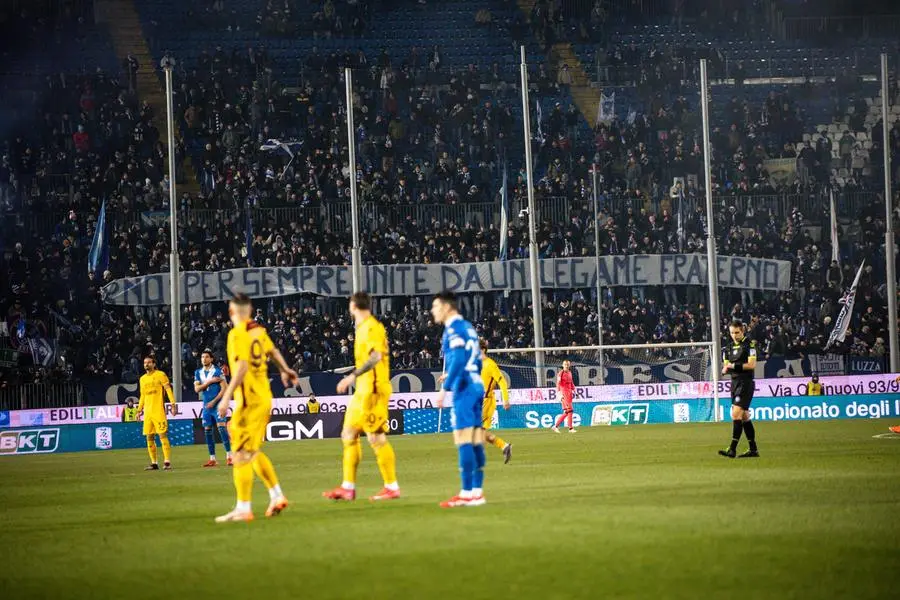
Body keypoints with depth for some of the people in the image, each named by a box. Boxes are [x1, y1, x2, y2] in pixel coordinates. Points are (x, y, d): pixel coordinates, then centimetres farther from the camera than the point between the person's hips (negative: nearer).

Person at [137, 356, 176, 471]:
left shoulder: (160, 375, -1)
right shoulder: (143, 379, 17)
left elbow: (168, 390, -5)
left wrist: (173, 404, -14)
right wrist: (139, 410, 19)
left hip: (158, 410, -6)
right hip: (147, 411, 6)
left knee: (162, 435, -10)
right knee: (149, 437, 4)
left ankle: (167, 462, -11)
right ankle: (154, 463, 9)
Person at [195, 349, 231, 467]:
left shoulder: (217, 371, -5)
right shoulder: (198, 372, 9)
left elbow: (224, 389, -9)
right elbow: (197, 389, -1)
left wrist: (214, 402, -15)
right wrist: (210, 381, -13)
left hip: (217, 404, -5)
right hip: (206, 406, 5)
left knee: (221, 427, -15)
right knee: (207, 430, 4)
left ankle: (229, 456, -14)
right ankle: (212, 459, 10)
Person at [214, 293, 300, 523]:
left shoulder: (237, 334, -14)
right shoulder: (258, 330, 9)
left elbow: (242, 366, -24)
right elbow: (273, 351, 27)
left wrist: (226, 396, -24)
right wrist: (285, 371, 46)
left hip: (248, 400, -8)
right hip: (264, 398, 8)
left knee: (241, 454, -6)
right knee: (253, 452, 19)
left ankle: (243, 508, -8)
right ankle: (277, 496, 20)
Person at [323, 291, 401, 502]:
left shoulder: (372, 327, -14)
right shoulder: (363, 327, 16)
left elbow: (376, 356, -26)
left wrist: (353, 376, -30)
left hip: (373, 391, -10)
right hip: (362, 391, 10)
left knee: (376, 438, -8)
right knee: (349, 435, 11)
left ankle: (392, 487, -2)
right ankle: (348, 487, 14)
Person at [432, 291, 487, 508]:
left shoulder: (454, 329, -9)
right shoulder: (468, 327, 18)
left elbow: (458, 360, -20)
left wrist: (444, 388, -19)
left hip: (464, 390, -9)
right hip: (477, 387, 9)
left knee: (463, 440, -10)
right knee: (476, 442, 7)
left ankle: (467, 493, -13)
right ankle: (477, 490, 8)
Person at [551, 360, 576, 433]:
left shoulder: (569, 373, 16)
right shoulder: (561, 373, -7)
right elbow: (558, 384, -15)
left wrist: (573, 390, 13)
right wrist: (559, 394, -25)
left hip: (569, 393, 8)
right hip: (564, 393, -8)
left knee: (566, 412, 8)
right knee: (569, 410, -12)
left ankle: (556, 426, 14)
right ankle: (571, 428, -11)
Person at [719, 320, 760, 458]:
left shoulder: (749, 344, -7)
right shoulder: (731, 347, 15)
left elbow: (752, 365, -15)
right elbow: (727, 365, 19)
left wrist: (734, 366, -16)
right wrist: (725, 369, -4)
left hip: (746, 383, -8)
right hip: (735, 383, 8)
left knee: (736, 414, -16)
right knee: (744, 417, 10)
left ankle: (732, 449, -19)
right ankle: (753, 450, 15)